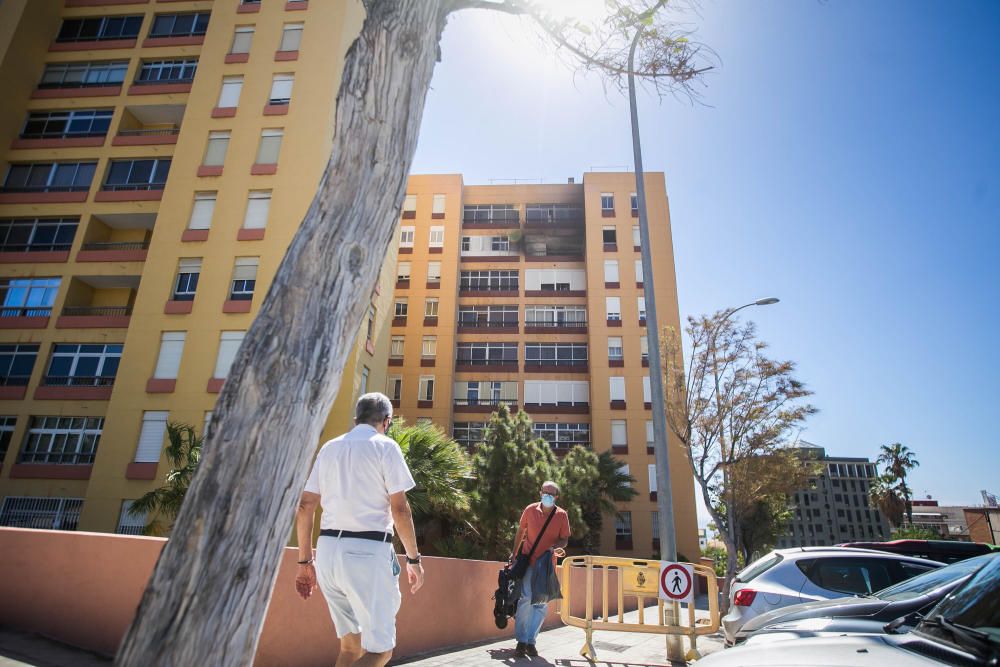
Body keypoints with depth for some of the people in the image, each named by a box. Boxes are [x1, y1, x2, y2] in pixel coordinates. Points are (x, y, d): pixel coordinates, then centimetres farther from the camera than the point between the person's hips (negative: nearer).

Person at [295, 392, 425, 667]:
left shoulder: (329, 448, 13)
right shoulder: (385, 446, -3)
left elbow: (304, 507, 11)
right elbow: (400, 510, -8)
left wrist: (305, 561, 17)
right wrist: (414, 559, 1)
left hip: (328, 549, 7)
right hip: (368, 551, -6)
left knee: (351, 644, 19)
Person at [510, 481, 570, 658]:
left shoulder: (562, 515, -5)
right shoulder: (530, 510, -6)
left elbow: (564, 540, 1)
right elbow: (521, 531, 8)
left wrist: (554, 547, -20)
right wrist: (514, 553, 14)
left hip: (547, 564, 2)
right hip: (528, 561, -2)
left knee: (541, 603, 5)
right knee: (526, 599, -11)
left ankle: (531, 640, 18)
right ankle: (521, 641, 0)